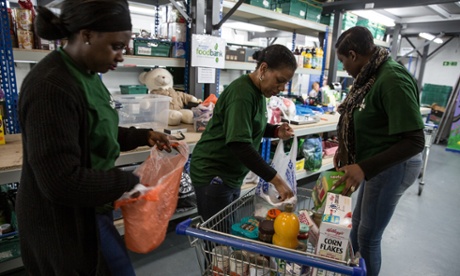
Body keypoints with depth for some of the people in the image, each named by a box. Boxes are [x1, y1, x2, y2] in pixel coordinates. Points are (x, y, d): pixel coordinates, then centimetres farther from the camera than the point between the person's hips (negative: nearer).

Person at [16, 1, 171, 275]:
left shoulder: (87, 75, 3)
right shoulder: (52, 88, -28)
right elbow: (61, 181, -30)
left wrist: (144, 136, 4)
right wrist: (128, 183, -22)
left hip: (87, 207, 9)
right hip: (65, 220, -9)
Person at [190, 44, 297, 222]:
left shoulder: (258, 91, 6)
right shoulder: (242, 93, -23)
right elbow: (240, 144, -31)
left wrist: (276, 131, -2)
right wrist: (276, 180, -29)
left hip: (232, 175, 9)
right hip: (212, 175, -9)